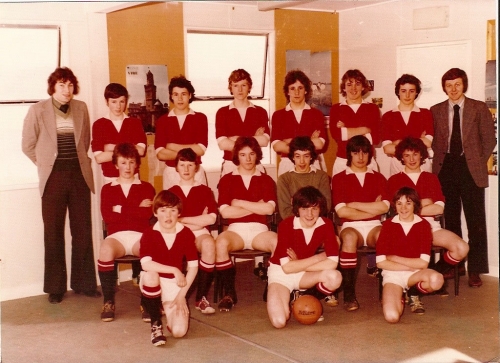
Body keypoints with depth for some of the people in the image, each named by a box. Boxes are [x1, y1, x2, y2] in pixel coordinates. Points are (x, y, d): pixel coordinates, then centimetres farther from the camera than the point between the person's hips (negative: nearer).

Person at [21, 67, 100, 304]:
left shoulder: (81, 108, 6)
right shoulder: (38, 110, -3)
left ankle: (84, 283, 16)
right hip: (54, 178, -2)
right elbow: (28, 145, 3)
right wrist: (45, 164, 5)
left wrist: (79, 161, 10)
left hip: (79, 176, 2)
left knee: (83, 231, 5)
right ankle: (55, 287, 14)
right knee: (53, 233, 4)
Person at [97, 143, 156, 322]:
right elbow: (107, 216, 0)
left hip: (140, 236, 0)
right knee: (106, 249, -37)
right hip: (116, 236, 0)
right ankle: (108, 302, -23)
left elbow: (148, 213, -2)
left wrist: (121, 209, -3)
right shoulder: (107, 189, 17)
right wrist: (136, 209, -2)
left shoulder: (146, 188, 16)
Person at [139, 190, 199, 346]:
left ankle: (168, 307, 22)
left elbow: (193, 266, -7)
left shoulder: (186, 233, -9)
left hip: (175, 284, 1)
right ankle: (156, 323, -15)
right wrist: (175, 270, -30)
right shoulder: (149, 234, -13)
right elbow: (146, 264, -28)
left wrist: (181, 295, -12)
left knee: (179, 331, -17)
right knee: (150, 275, -38)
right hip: (154, 282, -1)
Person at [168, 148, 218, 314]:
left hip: (199, 233, 0)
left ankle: (201, 297, -28)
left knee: (209, 243, -38)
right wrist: (198, 220, -3)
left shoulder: (205, 190, 13)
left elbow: (211, 218, -1)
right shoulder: (171, 192, 16)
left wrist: (182, 219, -3)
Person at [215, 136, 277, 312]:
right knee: (221, 242, -36)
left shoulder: (266, 180, 14)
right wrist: (257, 206, -3)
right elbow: (225, 212, -4)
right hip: (236, 230, 0)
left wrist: (239, 203, -3)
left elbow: (269, 208, -4)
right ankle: (229, 293, -21)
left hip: (259, 230, 1)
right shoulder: (227, 180, 11)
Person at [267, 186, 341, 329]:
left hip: (305, 275, 4)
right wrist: (318, 257, -19)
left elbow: (332, 263, -20)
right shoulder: (286, 225, -23)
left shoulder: (326, 225, -13)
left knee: (335, 278, -29)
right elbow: (287, 267, -25)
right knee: (279, 321, -25)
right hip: (280, 273, -3)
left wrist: (298, 264, -18)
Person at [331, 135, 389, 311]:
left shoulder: (378, 177, 16)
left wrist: (354, 204, -4)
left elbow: (384, 207, -2)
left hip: (374, 226, 2)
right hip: (350, 226, -2)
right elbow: (341, 211, -7)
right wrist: (373, 209, -2)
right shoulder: (339, 178, 8)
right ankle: (349, 294, -35)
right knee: (349, 237, -38)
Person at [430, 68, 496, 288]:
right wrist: (440, 160, -2)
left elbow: (489, 139, 4)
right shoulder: (436, 111, 9)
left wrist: (479, 163, -1)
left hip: (471, 170, -2)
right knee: (450, 220, 9)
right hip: (446, 169, 2)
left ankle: (475, 270, 4)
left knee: (476, 221, -2)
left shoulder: (479, 108, 4)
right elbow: (433, 140, 9)